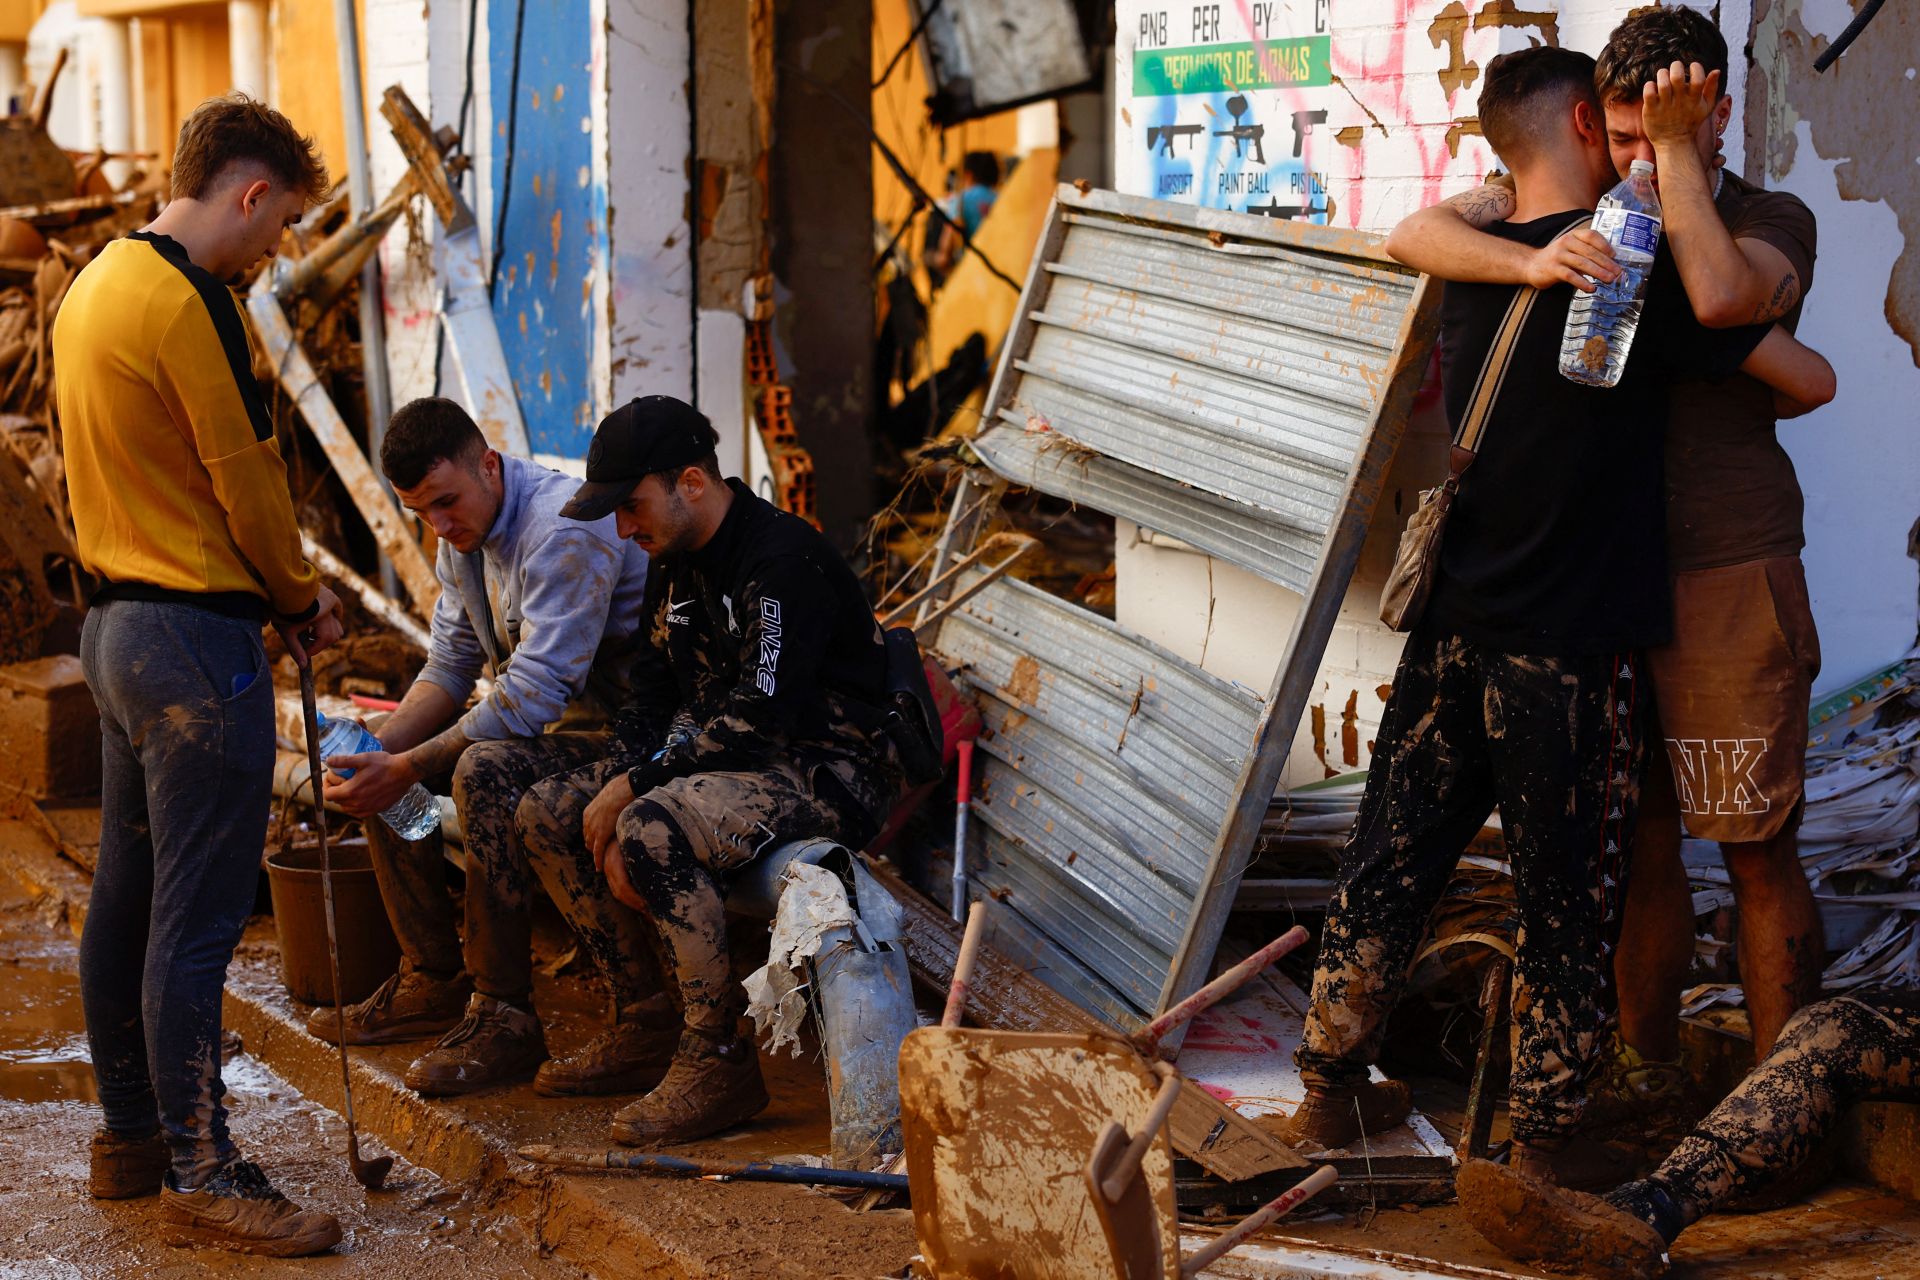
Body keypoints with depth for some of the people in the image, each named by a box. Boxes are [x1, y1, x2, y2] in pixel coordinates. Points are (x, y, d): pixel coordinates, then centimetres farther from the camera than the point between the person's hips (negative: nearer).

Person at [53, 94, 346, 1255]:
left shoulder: (97, 285, 13)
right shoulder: (189, 306, -18)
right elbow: (246, 482, -14)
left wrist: (272, 594, 12)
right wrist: (303, 598, 3)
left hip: (118, 623, 10)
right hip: (196, 639, -10)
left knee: (127, 898, 15)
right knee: (197, 918, -6)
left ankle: (130, 1137, 25)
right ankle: (201, 1172, -2)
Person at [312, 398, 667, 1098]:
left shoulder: (566, 528, -25)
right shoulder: (464, 535, 6)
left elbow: (536, 693, -30)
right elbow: (450, 668, 10)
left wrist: (407, 767, -28)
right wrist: (376, 748, -8)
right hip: (554, 723, 10)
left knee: (485, 770, -33)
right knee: (380, 770, 6)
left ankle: (504, 1017, -26)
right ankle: (433, 981, 12)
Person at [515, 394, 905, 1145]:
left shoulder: (783, 561, -20)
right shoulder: (677, 565, 10)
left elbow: (761, 718, -25)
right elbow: (654, 699, 14)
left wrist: (636, 788, -20)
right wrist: (619, 783, -5)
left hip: (825, 771, -10)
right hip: (725, 762, 10)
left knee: (652, 832, -33)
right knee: (546, 814, 1)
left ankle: (720, 1063, -23)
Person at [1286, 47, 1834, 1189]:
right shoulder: (1638, 261, -11)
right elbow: (1812, 379, -6)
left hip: (1452, 633, 6)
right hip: (1573, 656, -6)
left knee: (1393, 861, 15)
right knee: (1567, 902, 6)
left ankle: (1336, 1083, 27)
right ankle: (1545, 1140, 15)